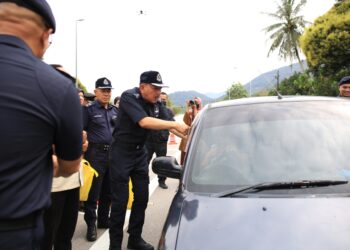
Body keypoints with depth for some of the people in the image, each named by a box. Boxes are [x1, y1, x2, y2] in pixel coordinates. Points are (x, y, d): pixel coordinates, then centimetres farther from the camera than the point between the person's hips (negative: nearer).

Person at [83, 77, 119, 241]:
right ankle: (91, 224, 14)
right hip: (96, 154, -5)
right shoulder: (89, 110, -3)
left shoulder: (114, 110, 13)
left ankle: (103, 219, 29)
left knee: (108, 190, 14)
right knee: (93, 192, 1)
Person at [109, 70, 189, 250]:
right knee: (120, 200, -2)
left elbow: (167, 123, -3)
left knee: (142, 197, 9)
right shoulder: (129, 97, -19)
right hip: (121, 153, -6)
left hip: (140, 152, 7)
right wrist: (174, 125, -35)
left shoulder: (156, 103, 1)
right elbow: (144, 122, -33)